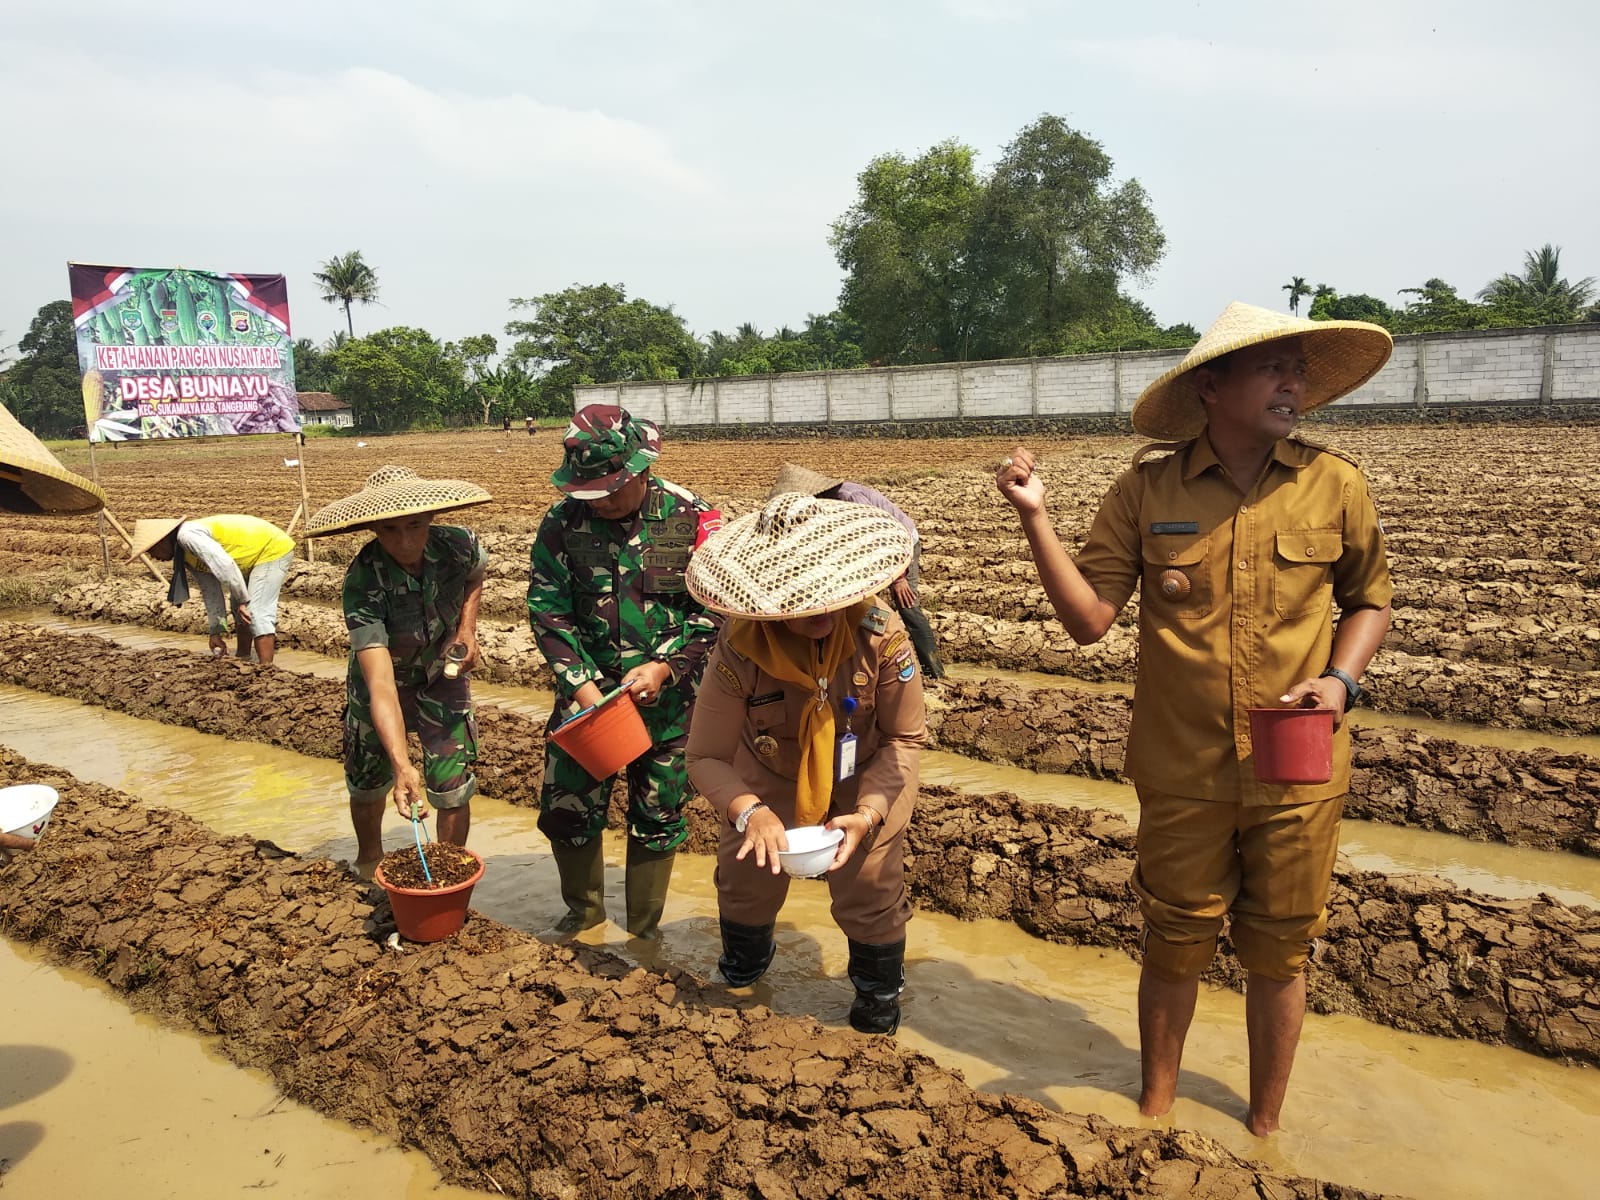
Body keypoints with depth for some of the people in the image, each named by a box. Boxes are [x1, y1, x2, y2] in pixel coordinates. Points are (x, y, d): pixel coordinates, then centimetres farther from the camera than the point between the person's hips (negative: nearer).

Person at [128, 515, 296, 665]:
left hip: (273, 549, -11)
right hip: (256, 555, 11)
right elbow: (210, 591, 12)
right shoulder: (183, 555, 9)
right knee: (240, 609, 21)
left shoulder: (188, 535, -22)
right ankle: (242, 660, 32)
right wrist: (217, 631, 9)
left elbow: (224, 566, -31)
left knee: (257, 613, -17)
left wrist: (243, 601, -23)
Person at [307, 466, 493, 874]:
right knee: (368, 787, 15)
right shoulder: (363, 582, -35)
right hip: (383, 681, -1)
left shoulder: (459, 545, -25)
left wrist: (467, 629, -12)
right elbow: (381, 685, -43)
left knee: (454, 791, -5)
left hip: (443, 677, 1)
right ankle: (370, 864, 47)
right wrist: (403, 767, -53)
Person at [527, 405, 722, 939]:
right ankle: (583, 909, 36)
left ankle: (644, 929, 31)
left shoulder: (690, 518, -10)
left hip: (667, 696, -1)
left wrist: (665, 667, -17)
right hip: (587, 690, 2)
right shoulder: (562, 523, -6)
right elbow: (547, 609, -4)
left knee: (658, 815, 10)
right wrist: (581, 681, -14)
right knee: (566, 807, 7)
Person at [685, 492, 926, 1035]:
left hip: (867, 779, -1)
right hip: (771, 777, 1)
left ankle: (879, 991, 27)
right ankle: (744, 963, 44)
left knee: (870, 887, -7)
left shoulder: (881, 636, -32)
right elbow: (706, 756, -26)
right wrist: (749, 812, -44)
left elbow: (905, 737, -18)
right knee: (746, 874, 6)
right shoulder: (740, 649, -33)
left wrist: (868, 813, -30)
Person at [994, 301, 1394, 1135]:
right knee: (1175, 947, 14)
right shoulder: (1147, 490, -6)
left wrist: (1341, 678, -8)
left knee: (1277, 956, 15)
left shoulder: (1334, 486, -4)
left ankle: (1264, 1130, 39)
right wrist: (1035, 518, -17)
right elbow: (1087, 619, -8)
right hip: (1182, 773, 0)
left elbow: (1369, 599, 10)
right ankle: (1155, 1113, 40)